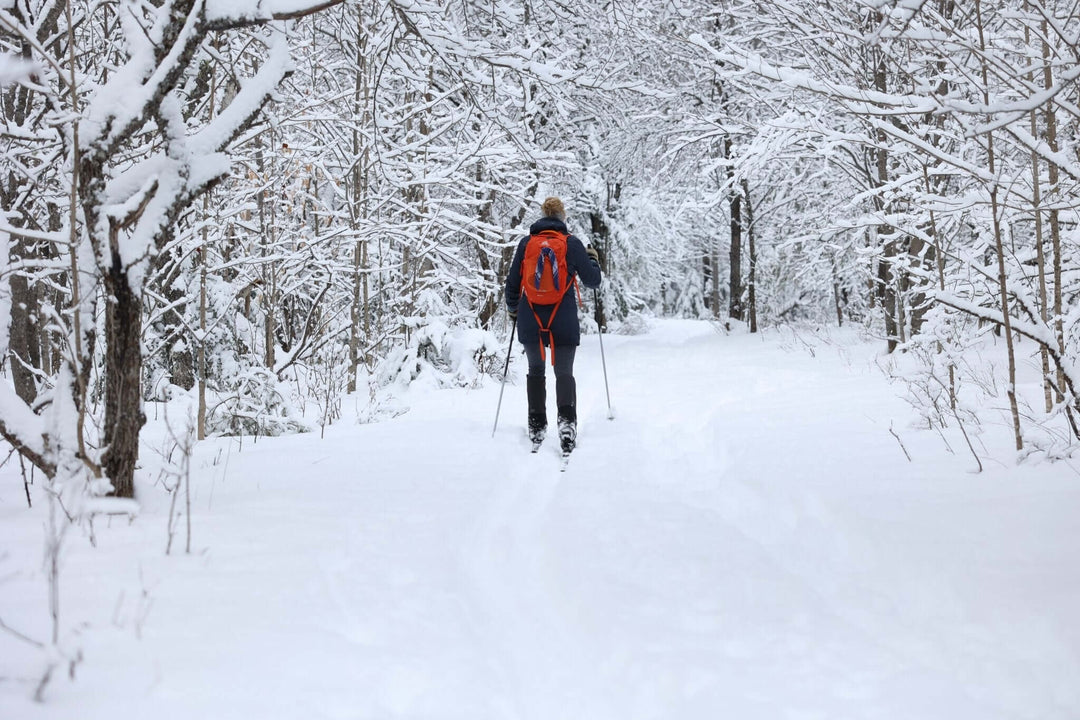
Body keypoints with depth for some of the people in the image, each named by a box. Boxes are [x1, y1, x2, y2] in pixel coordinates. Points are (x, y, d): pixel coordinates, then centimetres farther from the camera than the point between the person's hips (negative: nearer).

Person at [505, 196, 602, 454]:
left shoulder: (526, 243, 3)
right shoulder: (572, 243, -3)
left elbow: (512, 282, 8)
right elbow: (592, 281, 2)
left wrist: (513, 308, 25)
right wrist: (593, 260, 23)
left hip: (530, 321, 2)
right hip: (564, 322, -2)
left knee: (536, 371, 19)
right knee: (564, 373, 8)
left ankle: (537, 426, 17)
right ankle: (567, 419, -15)